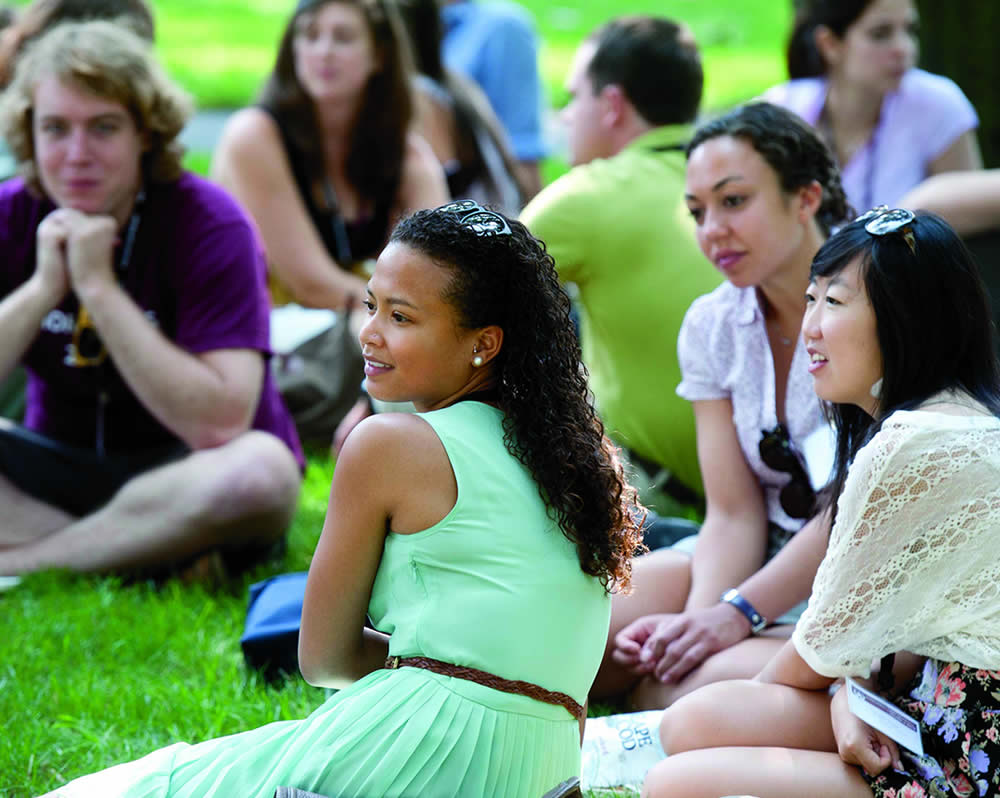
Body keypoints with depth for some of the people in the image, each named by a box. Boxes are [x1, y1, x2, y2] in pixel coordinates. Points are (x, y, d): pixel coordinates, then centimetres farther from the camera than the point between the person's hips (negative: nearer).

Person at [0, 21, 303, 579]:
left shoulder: (210, 224, -15)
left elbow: (218, 425, -26)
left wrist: (99, 286, -26)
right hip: (63, 464, 4)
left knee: (260, 472, -37)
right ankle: (150, 555, -23)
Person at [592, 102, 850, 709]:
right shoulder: (712, 326, 6)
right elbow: (734, 513, 0)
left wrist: (737, 614, -20)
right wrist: (698, 618, -19)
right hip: (766, 563, 6)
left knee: (701, 686, -31)